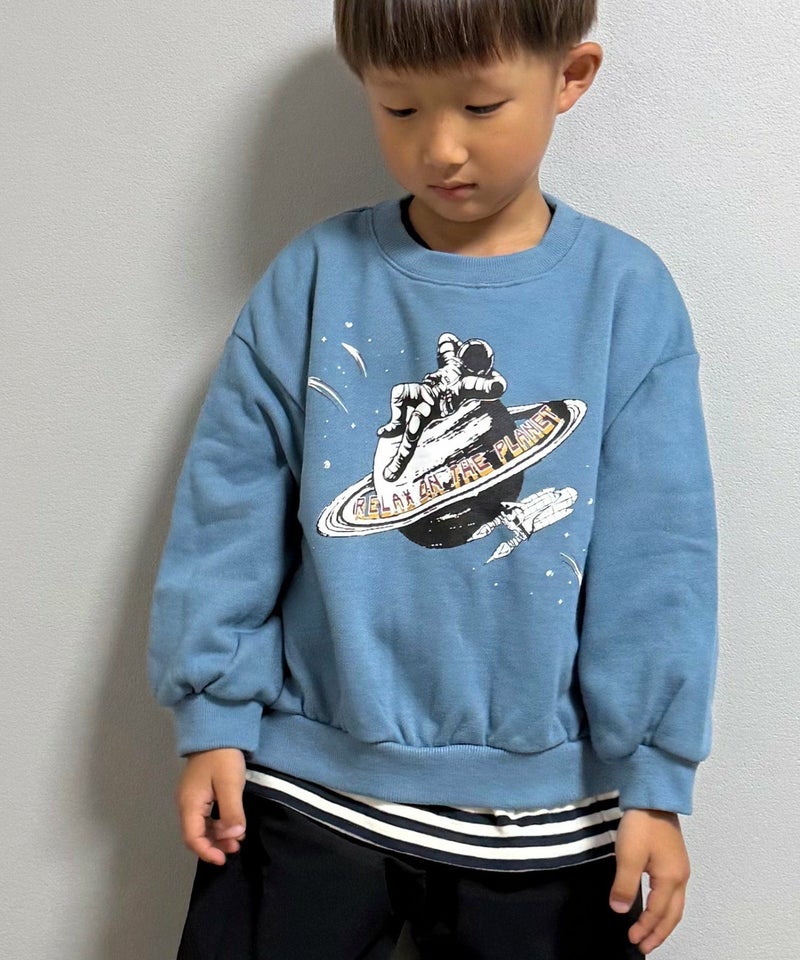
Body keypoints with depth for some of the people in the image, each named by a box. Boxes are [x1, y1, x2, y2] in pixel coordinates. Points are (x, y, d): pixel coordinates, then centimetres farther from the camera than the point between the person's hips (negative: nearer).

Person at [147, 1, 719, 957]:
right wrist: (213, 712, -2)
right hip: (306, 780, 1)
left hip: (542, 813, 0)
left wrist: (654, 775, -6)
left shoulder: (626, 294, -7)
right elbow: (229, 507, -2)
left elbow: (655, 557, -6)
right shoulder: (314, 278, -5)